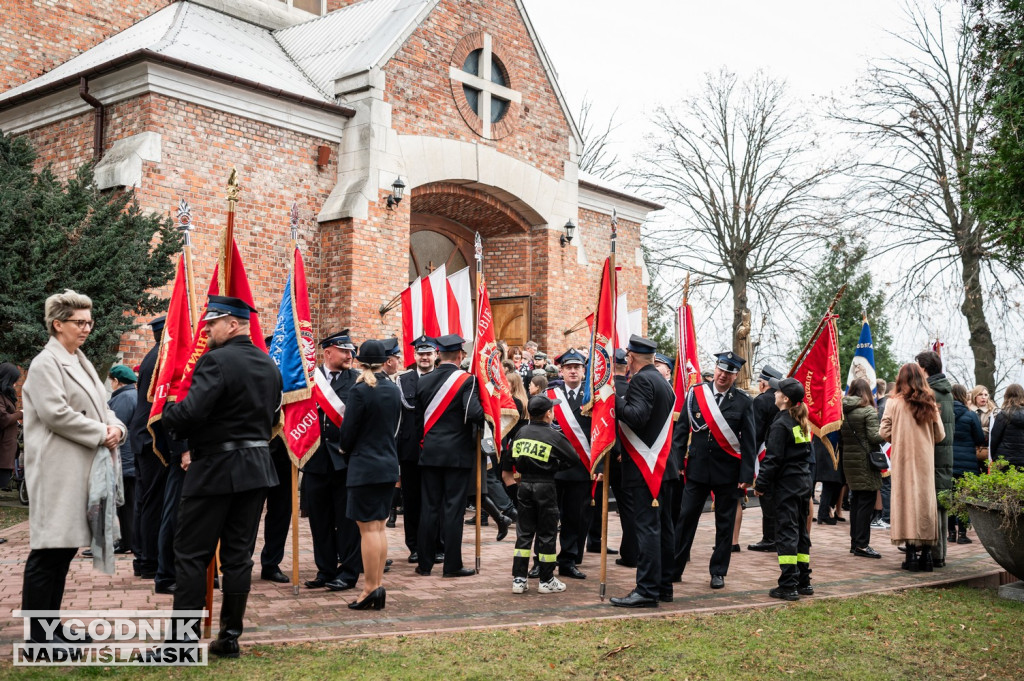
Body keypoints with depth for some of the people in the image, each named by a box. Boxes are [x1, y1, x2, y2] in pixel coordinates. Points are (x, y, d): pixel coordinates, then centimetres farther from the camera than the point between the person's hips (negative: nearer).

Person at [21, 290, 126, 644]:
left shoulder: (81, 362, 19)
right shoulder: (45, 364, -8)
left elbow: (100, 407, 19)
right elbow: (55, 413, -18)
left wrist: (115, 428, -1)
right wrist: (100, 434, -14)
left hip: (82, 469, 9)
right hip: (57, 472, -9)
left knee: (65, 548, 12)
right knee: (47, 551, -5)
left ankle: (51, 627, 21)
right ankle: (37, 635, 1)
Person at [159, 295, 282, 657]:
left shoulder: (216, 360, -15)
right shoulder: (270, 366, 11)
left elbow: (190, 412, -26)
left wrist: (167, 410, -2)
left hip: (216, 470, -7)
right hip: (257, 468, 7)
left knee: (191, 554, 2)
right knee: (239, 554, 10)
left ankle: (184, 638, 2)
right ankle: (230, 635, 15)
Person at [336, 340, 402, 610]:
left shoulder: (359, 391, -14)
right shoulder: (394, 390, 6)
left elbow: (348, 431, -10)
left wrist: (344, 449, 10)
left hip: (365, 466, -7)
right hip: (389, 464, 7)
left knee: (368, 527, -3)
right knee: (379, 526, 13)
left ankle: (370, 588, 0)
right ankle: (378, 584, 16)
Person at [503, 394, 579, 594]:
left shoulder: (520, 433, 5)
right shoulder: (554, 435, -8)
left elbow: (508, 462, 8)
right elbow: (574, 459, -7)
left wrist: (514, 484, 16)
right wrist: (556, 467, 6)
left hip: (524, 485, 4)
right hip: (545, 486, -4)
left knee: (524, 532, 10)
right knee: (547, 534, 5)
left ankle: (519, 579, 9)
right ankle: (546, 580, 11)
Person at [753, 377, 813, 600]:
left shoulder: (780, 425, -14)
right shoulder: (803, 423, 12)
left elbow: (773, 459, -16)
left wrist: (760, 484, -9)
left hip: (786, 485, -8)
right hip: (804, 483, 8)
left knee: (786, 533, -6)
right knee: (801, 532, 14)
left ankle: (788, 586, -6)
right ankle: (803, 582, 20)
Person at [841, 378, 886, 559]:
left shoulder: (844, 410, 7)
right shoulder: (868, 411, -12)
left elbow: (840, 435, 10)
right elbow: (874, 436, -17)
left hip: (848, 461, 7)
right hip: (865, 461, -7)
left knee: (856, 501, 14)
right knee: (866, 502, -4)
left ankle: (854, 541, 19)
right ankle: (862, 544, -6)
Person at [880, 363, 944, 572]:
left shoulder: (895, 402, -5)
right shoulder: (929, 404, 3)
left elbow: (884, 432, -7)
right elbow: (940, 435, 6)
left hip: (903, 460, -2)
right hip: (925, 460, 3)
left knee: (907, 498, 0)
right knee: (925, 500, 8)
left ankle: (912, 553, -3)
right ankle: (926, 552, 9)